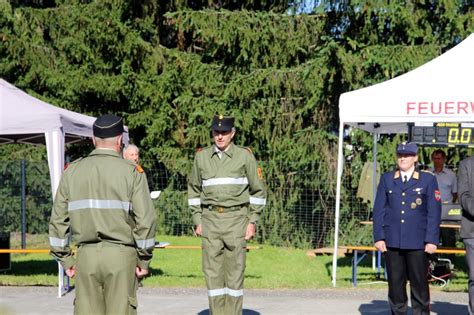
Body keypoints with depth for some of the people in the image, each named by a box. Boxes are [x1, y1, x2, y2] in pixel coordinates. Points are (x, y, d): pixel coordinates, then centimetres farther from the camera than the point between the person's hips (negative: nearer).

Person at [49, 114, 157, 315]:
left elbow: (58, 219, 7)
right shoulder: (131, 172, -3)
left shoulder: (72, 171, 7)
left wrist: (65, 259, 13)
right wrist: (144, 260, 1)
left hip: (86, 255, 3)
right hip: (120, 254, -3)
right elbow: (145, 219, -8)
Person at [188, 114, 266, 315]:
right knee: (212, 272, 0)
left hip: (236, 219, -2)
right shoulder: (201, 157, 8)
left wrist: (252, 221, -2)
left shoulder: (245, 156, 1)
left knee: (235, 271, -1)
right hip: (210, 220, 2)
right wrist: (197, 221, 8)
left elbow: (257, 191, 5)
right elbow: (194, 191, 16)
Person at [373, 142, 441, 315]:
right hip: (392, 242, 2)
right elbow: (379, 210, 9)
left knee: (419, 284, 1)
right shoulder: (387, 179, 11)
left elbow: (434, 213, 2)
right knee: (395, 284, 4)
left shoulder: (428, 180, 6)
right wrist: (379, 237, 1)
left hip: (418, 242, -2)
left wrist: (431, 240, -4)